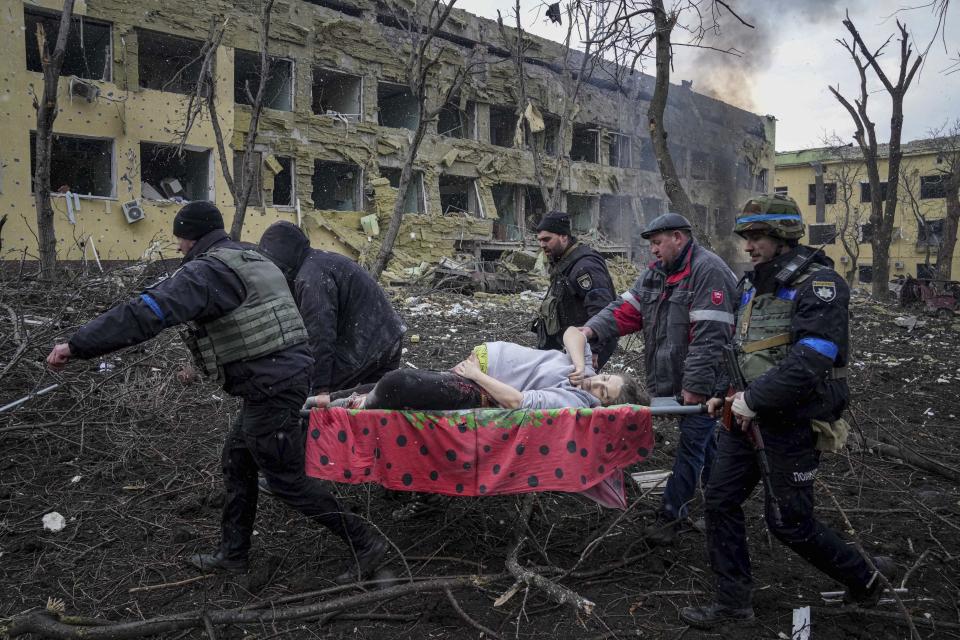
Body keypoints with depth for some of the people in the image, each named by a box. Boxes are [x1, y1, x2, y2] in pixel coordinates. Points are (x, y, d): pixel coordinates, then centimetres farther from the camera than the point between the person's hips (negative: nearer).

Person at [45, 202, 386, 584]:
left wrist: (76, 345, -22)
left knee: (287, 479, 2)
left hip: (270, 388, -10)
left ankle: (364, 544, 9)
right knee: (237, 459, 20)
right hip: (289, 371, 10)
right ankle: (233, 554, 32)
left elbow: (148, 312, -25)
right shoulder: (255, 262, 16)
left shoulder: (207, 271, -14)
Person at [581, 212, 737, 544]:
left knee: (692, 444, -1)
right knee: (704, 442, 20)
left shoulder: (708, 271, -18)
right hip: (674, 378, 9)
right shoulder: (656, 272, 11)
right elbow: (626, 308, 5)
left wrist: (696, 385, -25)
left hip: (704, 382, -9)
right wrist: (592, 329, -13)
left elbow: (709, 336, -24)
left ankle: (671, 514, 7)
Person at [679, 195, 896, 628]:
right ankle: (733, 602, 18)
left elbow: (810, 361, -27)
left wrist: (754, 399, -22)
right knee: (721, 501, 5)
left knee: (789, 522, 2)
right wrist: (729, 394, 6)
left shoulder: (819, 284, -16)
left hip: (792, 422, -8)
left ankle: (864, 578, 29)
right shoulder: (753, 284, 10)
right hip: (747, 414, 8)